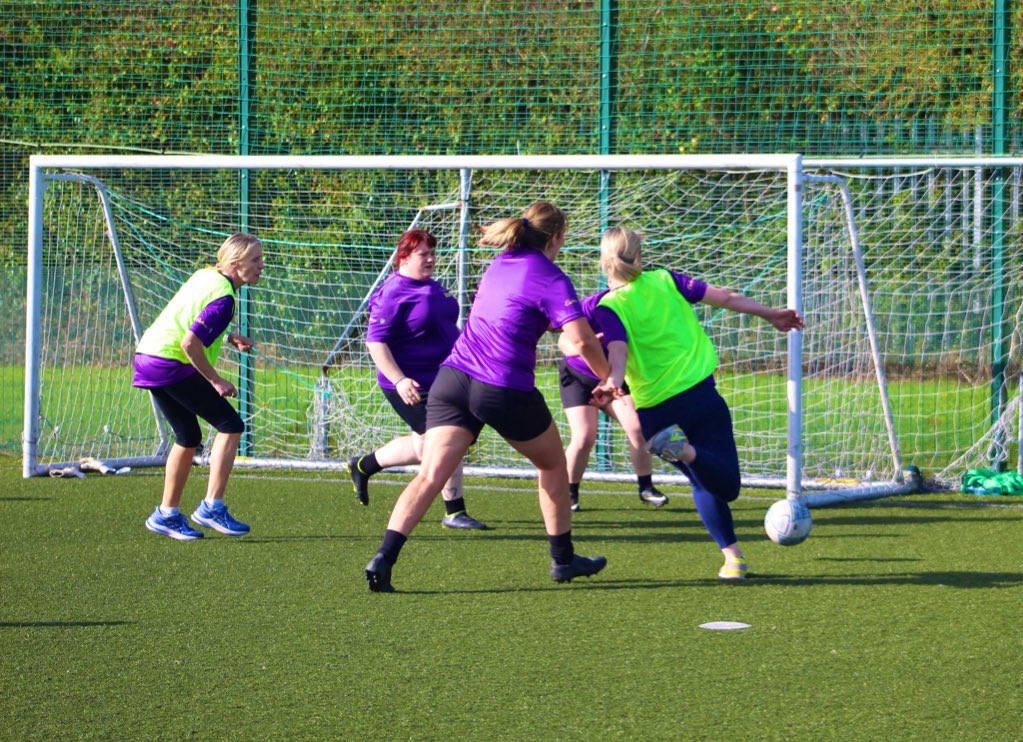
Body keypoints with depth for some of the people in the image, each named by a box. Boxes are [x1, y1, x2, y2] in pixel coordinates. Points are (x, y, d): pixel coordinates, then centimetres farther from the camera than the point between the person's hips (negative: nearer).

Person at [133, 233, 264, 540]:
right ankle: (212, 507, -10)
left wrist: (228, 337, 19)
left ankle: (166, 514, 23)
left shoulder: (205, 275, 11)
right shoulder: (223, 298, -18)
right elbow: (190, 343, -24)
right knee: (230, 425, -6)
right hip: (171, 364, -10)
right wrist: (216, 381, -14)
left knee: (189, 437, 18)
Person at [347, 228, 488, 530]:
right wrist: (399, 380, -28)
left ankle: (363, 466, 36)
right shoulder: (393, 294, -16)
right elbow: (375, 341, -20)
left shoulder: (432, 287, 11)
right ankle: (454, 512, 0)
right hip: (412, 386, -9)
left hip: (440, 379, 9)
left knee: (424, 447, 17)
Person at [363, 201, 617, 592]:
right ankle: (562, 558, 30)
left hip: (453, 380, 5)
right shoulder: (551, 279, -4)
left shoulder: (498, 265, 17)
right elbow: (582, 341, -13)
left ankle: (383, 557, -23)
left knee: (430, 475, -6)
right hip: (506, 390, -5)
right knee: (553, 465, 21)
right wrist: (608, 379, 3)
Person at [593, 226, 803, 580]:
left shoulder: (609, 308, -5)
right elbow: (725, 297, 6)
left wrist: (613, 382, -42)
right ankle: (689, 452, -29)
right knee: (726, 485, 0)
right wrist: (770, 314, 16)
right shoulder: (665, 281, 3)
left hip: (656, 412, 0)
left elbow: (617, 351, -24)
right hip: (701, 396, 0)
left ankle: (732, 555, 7)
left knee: (705, 486, 18)